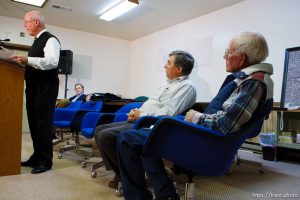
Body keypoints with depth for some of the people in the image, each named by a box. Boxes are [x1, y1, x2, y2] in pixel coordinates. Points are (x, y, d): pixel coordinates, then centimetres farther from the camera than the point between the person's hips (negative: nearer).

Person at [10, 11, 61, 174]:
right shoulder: (36, 42, 20)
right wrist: (24, 62, 10)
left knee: (43, 124, -5)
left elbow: (52, 61, -24)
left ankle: (46, 161, 4)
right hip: (33, 88, 9)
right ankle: (37, 157, 22)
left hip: (45, 89, -9)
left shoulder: (50, 39, -8)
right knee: (34, 123, 12)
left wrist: (27, 60, -30)